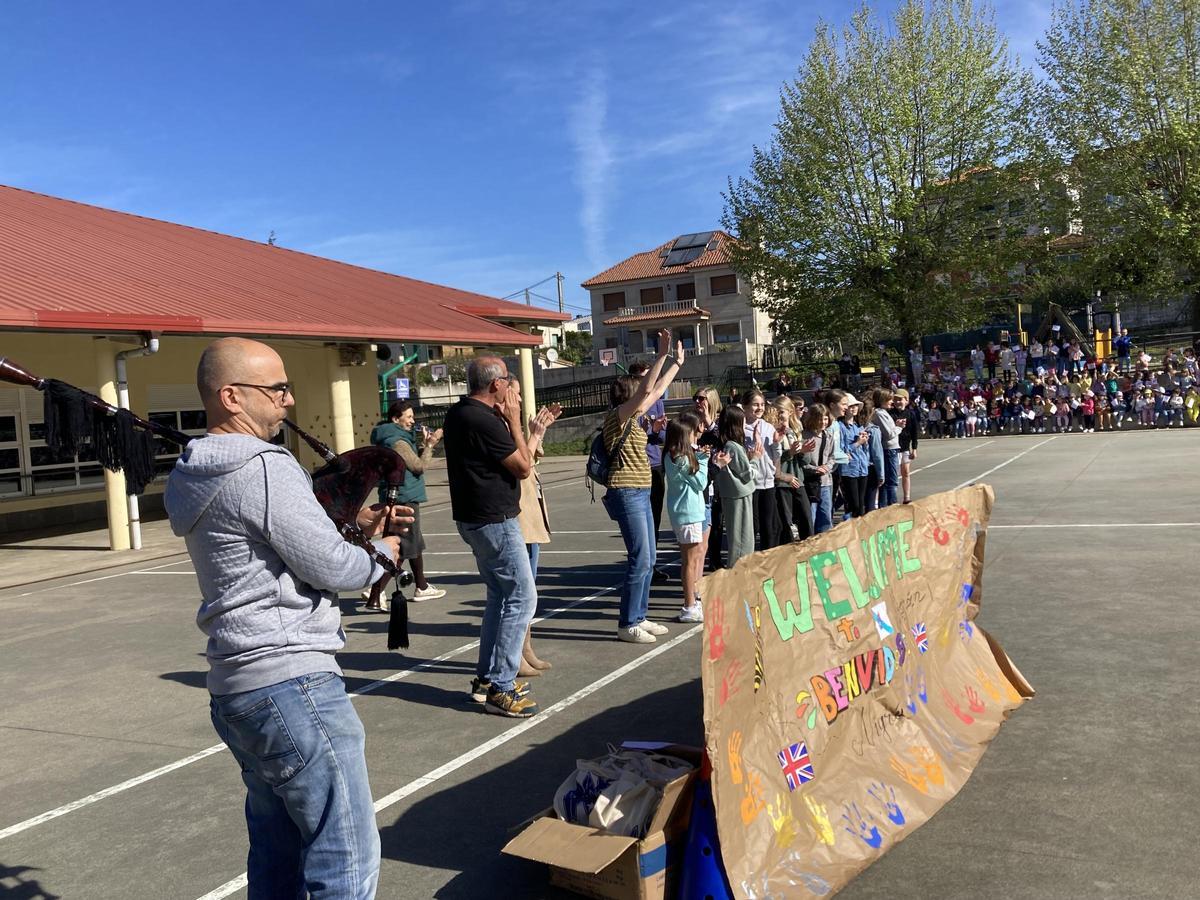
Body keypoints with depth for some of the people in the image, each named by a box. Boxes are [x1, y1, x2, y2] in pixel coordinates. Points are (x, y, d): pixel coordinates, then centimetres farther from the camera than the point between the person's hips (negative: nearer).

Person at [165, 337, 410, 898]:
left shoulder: (197, 474, 13)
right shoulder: (264, 467, -17)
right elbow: (329, 568, -16)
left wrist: (355, 529, 10)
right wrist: (380, 553, 4)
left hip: (235, 687, 10)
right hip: (292, 683, -10)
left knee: (278, 854, 19)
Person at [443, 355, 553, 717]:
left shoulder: (457, 414, 10)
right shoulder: (485, 421, -22)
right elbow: (523, 467, -14)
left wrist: (531, 434, 15)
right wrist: (513, 422, -7)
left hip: (473, 519, 10)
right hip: (494, 521, -10)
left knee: (500, 595, 19)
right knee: (522, 597, -5)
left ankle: (486, 677, 26)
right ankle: (500, 689, -2)